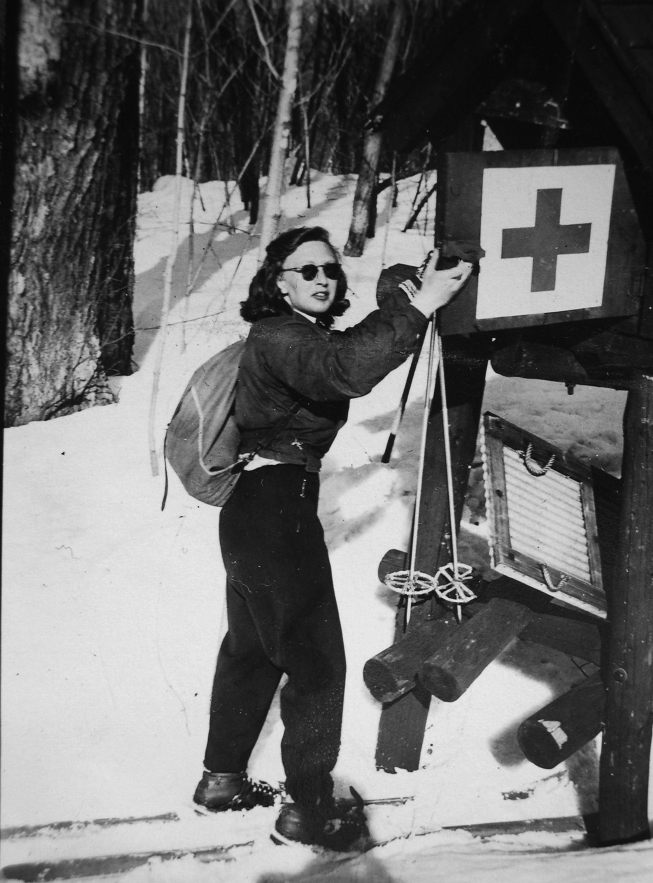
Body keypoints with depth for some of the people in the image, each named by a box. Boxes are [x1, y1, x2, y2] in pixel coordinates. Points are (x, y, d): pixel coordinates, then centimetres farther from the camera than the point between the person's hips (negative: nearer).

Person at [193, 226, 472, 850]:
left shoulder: (303, 334, 13)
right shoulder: (279, 338, -21)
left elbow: (352, 348, 18)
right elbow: (347, 371, -38)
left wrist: (406, 298, 9)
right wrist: (419, 307, -40)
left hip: (252, 511, 11)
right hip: (276, 511, -11)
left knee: (251, 649, 22)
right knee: (316, 662, 1)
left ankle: (222, 778, 37)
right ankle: (308, 808, 15)